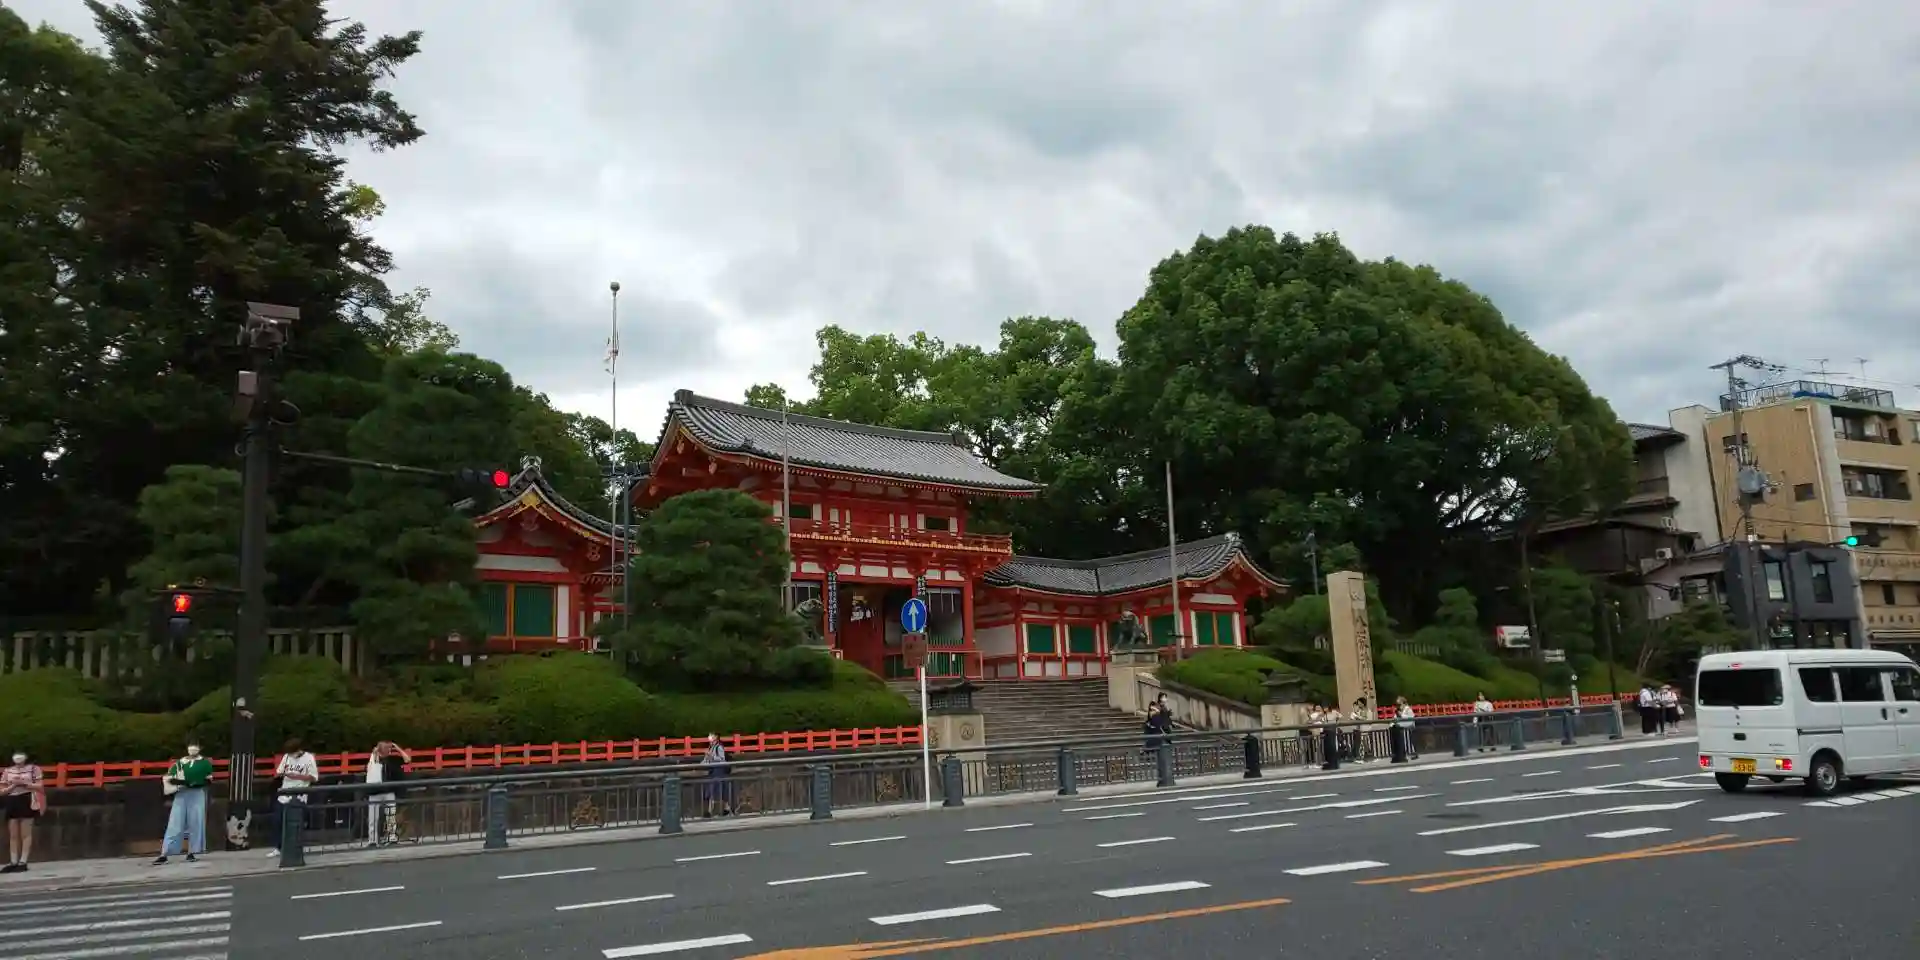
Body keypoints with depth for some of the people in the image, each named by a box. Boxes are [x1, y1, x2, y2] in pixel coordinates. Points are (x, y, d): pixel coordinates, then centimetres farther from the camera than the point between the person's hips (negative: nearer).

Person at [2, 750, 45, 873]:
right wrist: (14, 785, -8)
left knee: (26, 834, -4)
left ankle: (23, 862, -3)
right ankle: (13, 862, 7)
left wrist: (24, 783, -13)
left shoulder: (33, 769, 1)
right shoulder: (7, 771, 9)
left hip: (27, 801, -4)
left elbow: (40, 786, -4)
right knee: (13, 835, 4)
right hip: (12, 802, 4)